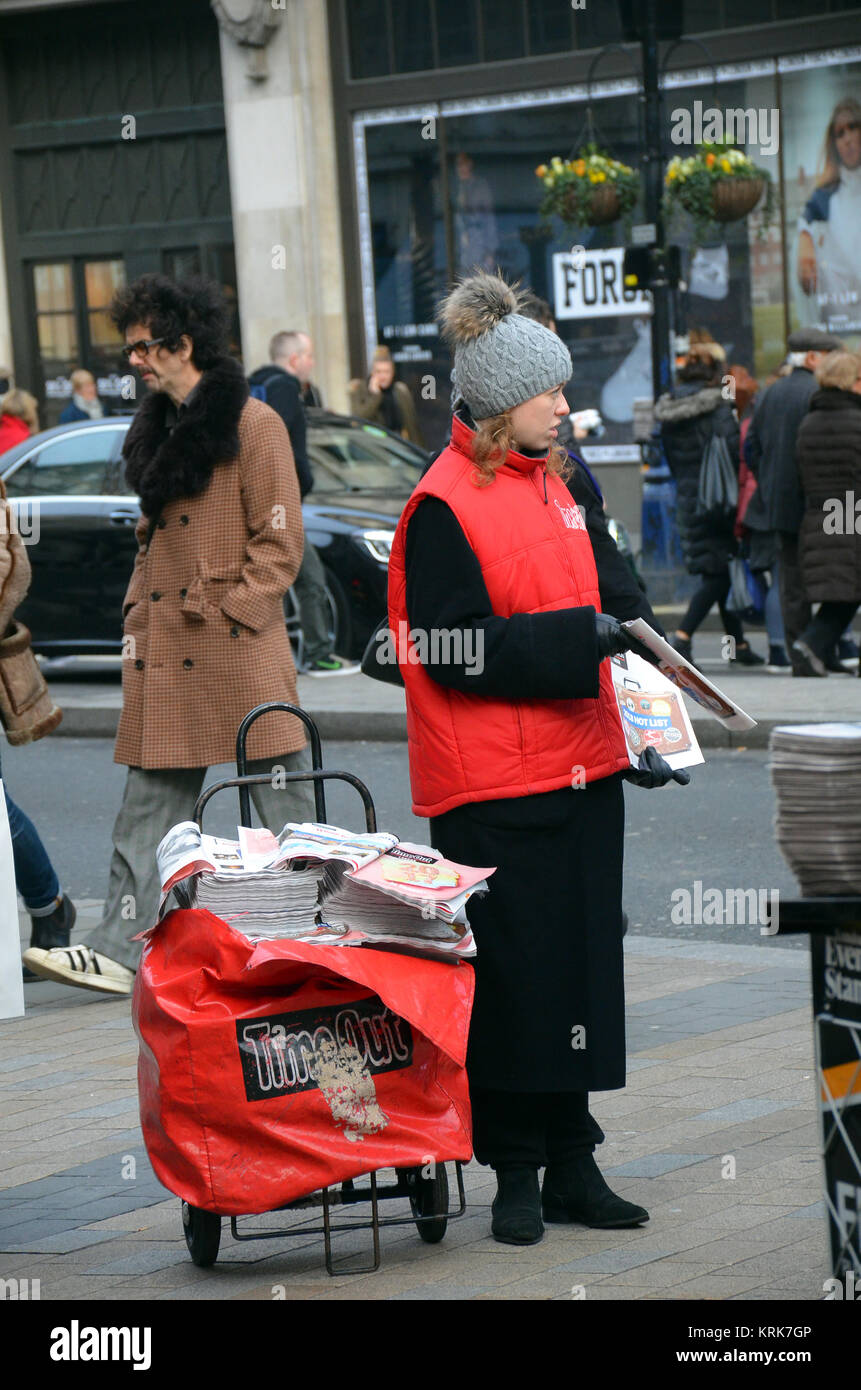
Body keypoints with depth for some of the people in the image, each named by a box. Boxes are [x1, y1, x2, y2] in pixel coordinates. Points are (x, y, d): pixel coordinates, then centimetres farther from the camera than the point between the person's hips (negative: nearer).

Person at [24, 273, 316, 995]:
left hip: (238, 650, -7)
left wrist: (230, 611, -13)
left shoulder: (253, 424, -7)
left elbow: (280, 542, -9)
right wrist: (138, 618, 13)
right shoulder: (161, 427, 17)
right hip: (165, 649, 8)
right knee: (150, 802, 4)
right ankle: (119, 951, 3)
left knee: (281, 792, 1)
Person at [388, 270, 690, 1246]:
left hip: (581, 769, 8)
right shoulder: (442, 508, -11)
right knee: (513, 977, -3)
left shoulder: (551, 484, 14)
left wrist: (633, 736, 18)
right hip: (494, 788, -8)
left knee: (584, 972, 9)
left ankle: (572, 1166, 17)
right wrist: (579, 639, -21)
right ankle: (516, 1176, 8)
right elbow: (453, 653, -17)